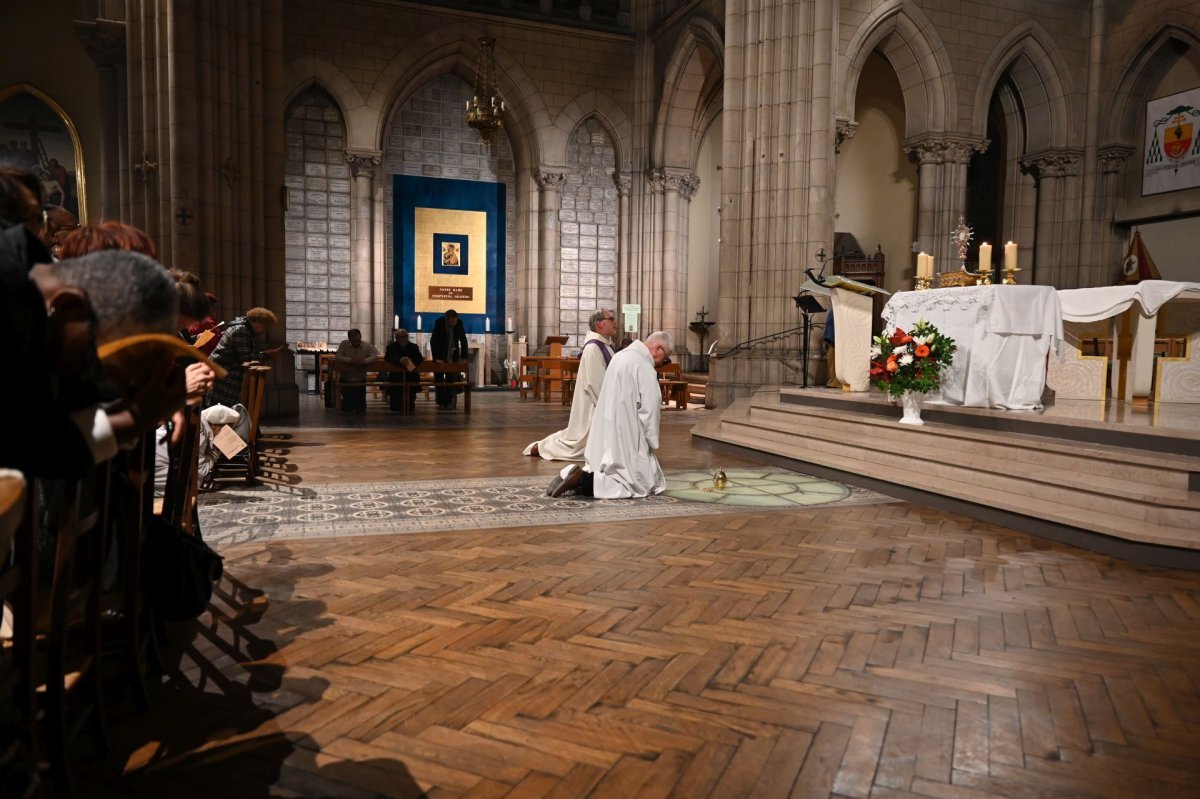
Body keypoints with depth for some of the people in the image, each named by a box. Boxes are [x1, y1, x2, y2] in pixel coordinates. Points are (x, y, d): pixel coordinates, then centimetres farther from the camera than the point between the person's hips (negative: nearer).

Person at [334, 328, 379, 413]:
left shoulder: (368, 345, -2)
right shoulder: (344, 344, -5)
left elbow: (375, 357, -14)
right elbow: (337, 357, -14)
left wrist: (364, 361, -32)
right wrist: (350, 360, -29)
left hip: (361, 380, 1)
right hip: (346, 379, -1)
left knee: (361, 408, 3)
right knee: (347, 408, -2)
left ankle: (359, 406, 39)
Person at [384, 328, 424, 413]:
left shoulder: (414, 347, 8)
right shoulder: (391, 347, 5)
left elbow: (420, 358, -7)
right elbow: (387, 358, -13)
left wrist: (410, 360, -27)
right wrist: (400, 360, -30)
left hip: (411, 378, 1)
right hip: (396, 378, 0)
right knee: (395, 407, -1)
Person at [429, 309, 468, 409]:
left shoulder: (459, 323, -17)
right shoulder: (439, 322, -23)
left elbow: (463, 340, -12)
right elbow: (433, 340, -25)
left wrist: (464, 357, -19)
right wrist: (436, 358, -32)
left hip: (453, 352, 1)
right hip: (440, 352, -1)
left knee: (450, 377, -2)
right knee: (439, 377, 1)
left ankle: (448, 401, 2)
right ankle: (441, 402, 7)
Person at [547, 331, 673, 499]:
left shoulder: (622, 355, 12)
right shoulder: (643, 365, -16)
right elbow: (649, 409, -17)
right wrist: (652, 443, -4)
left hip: (608, 432, 9)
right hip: (625, 437, -9)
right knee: (644, 482, -2)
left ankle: (575, 473, -3)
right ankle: (583, 480, -16)